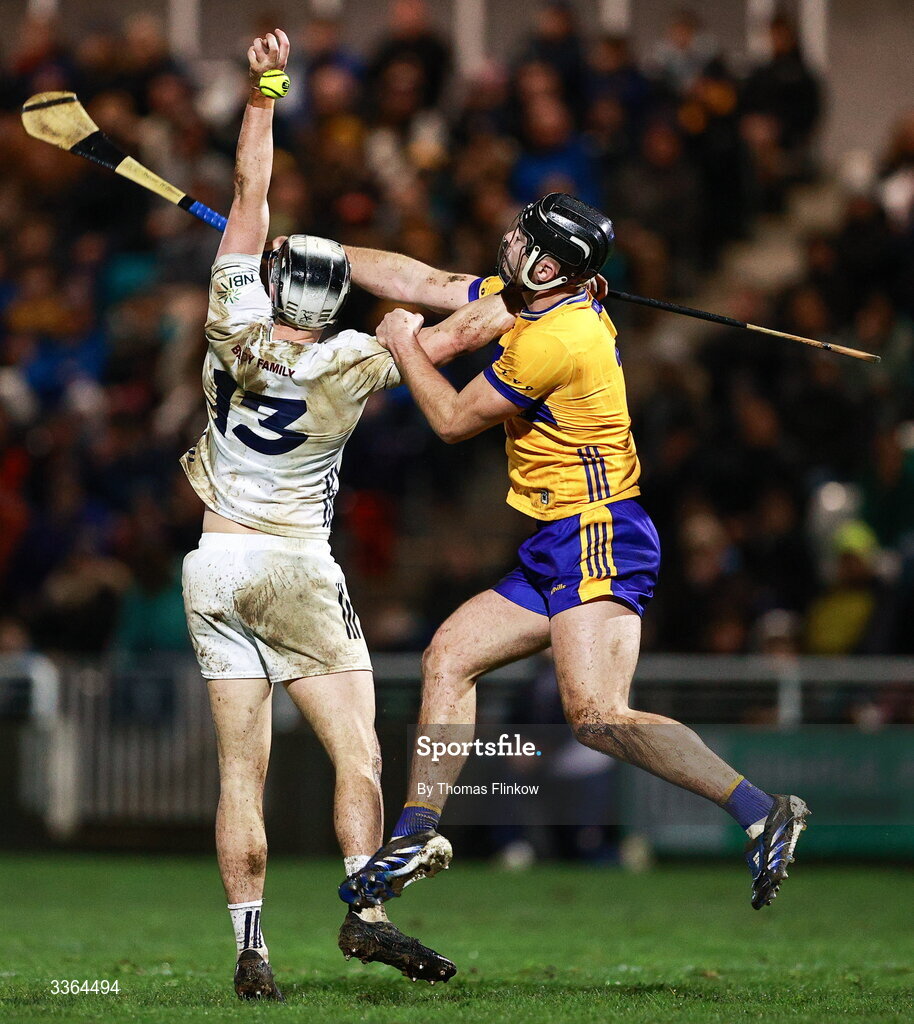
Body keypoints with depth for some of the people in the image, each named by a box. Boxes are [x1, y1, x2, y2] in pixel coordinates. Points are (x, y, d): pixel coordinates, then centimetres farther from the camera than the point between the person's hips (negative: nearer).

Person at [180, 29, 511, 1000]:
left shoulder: (235, 328, -3)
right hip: (292, 565, -4)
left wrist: (262, 90, 9)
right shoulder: (350, 364, -8)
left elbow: (250, 194, 4)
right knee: (356, 748, -3)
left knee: (240, 766, 2)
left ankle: (249, 946, -6)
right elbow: (458, 334, 2)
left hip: (211, 565, 4)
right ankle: (364, 910, -20)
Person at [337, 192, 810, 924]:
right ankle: (416, 837, 15)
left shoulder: (552, 339, -19)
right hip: (556, 552, 11)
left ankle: (761, 811, -25)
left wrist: (405, 348, 8)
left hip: (597, 538, -11)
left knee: (598, 717, -22)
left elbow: (455, 421, -7)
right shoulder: (532, 301, 12)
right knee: (449, 658, 12)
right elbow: (424, 283, 22)